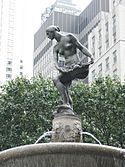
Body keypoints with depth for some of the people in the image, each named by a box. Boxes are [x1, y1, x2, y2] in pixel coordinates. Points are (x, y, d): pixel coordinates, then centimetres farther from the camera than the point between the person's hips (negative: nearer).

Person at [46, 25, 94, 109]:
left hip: (77, 66, -7)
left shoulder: (69, 37, 6)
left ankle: (66, 103, -31)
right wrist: (58, 67, -18)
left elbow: (81, 48, 3)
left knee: (56, 79, -25)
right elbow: (56, 61, 5)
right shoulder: (56, 48, 19)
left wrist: (91, 56, -13)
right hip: (67, 69, 7)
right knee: (63, 90, -5)